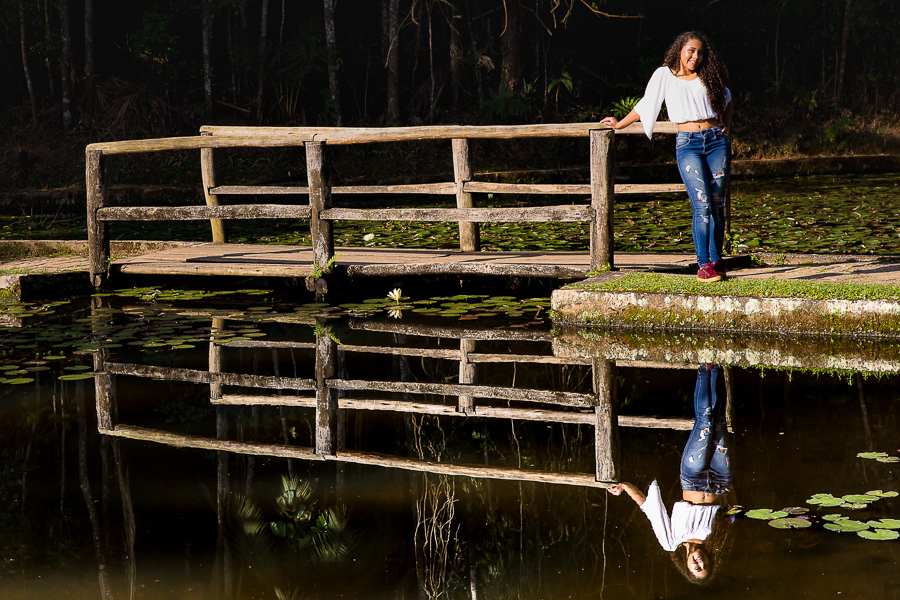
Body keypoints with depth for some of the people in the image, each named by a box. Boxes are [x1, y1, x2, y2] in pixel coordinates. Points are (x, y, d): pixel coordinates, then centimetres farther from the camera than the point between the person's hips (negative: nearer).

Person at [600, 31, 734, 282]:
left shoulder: (709, 77, 14)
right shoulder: (664, 75, 6)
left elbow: (727, 101, 31)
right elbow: (645, 106, 18)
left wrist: (725, 128, 18)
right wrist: (620, 124, 24)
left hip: (716, 141, 3)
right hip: (687, 144, -3)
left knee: (717, 204, -1)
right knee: (702, 204, -15)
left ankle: (716, 261, 5)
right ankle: (703, 264, -11)